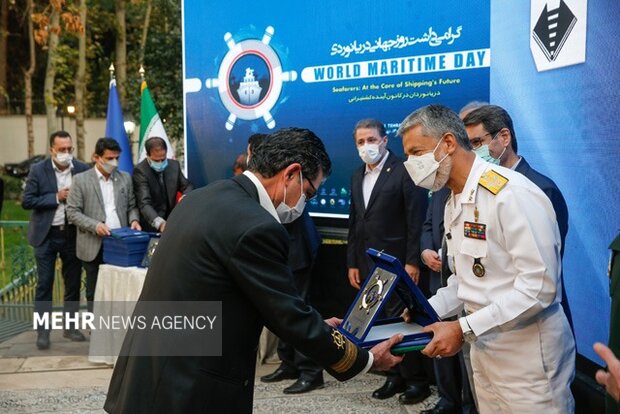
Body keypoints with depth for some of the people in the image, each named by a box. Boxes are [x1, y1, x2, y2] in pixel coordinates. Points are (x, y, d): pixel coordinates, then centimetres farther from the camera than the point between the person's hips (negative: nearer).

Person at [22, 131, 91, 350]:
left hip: (73, 233, 2)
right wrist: (56, 197, -16)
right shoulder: (38, 170, -5)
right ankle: (43, 331, 11)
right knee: (44, 283, 2)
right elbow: (27, 201, -9)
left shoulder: (83, 169, -3)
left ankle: (70, 326, 24)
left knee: (74, 282, 10)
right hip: (47, 235, -2)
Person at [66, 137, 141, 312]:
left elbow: (132, 206, 14)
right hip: (94, 246, -2)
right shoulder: (81, 180, 0)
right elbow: (72, 212, -4)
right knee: (94, 292, 8)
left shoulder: (125, 178, 10)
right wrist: (95, 225, -17)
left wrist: (134, 219, -7)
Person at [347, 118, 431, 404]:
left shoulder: (404, 171, -8)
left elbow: (416, 221, -12)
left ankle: (416, 379, 14)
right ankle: (395, 375, 23)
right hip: (367, 264, 7)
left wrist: (412, 262, -16)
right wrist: (353, 263, 12)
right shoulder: (357, 176, 14)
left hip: (397, 263, -6)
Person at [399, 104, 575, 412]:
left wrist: (464, 329, -24)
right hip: (483, 349, 8)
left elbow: (539, 286, -24)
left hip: (528, 355, -8)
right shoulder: (453, 203, 10)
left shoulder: (513, 193, -19)